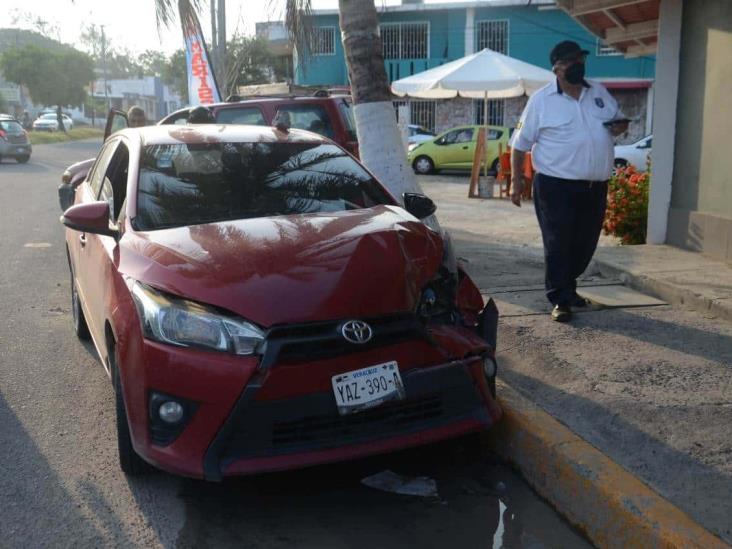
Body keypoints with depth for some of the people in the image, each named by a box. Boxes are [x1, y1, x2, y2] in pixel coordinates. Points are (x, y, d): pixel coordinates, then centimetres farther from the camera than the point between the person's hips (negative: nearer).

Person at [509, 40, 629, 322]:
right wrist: (516, 180, -6)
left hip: (595, 187, 6)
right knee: (558, 245, -3)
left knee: (585, 244, 14)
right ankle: (560, 300, 6)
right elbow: (520, 143, -2)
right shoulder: (541, 100, -4)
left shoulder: (599, 92, 11)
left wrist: (620, 126, -2)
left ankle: (567, 287, 34)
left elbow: (616, 121, 23)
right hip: (556, 186, -5)